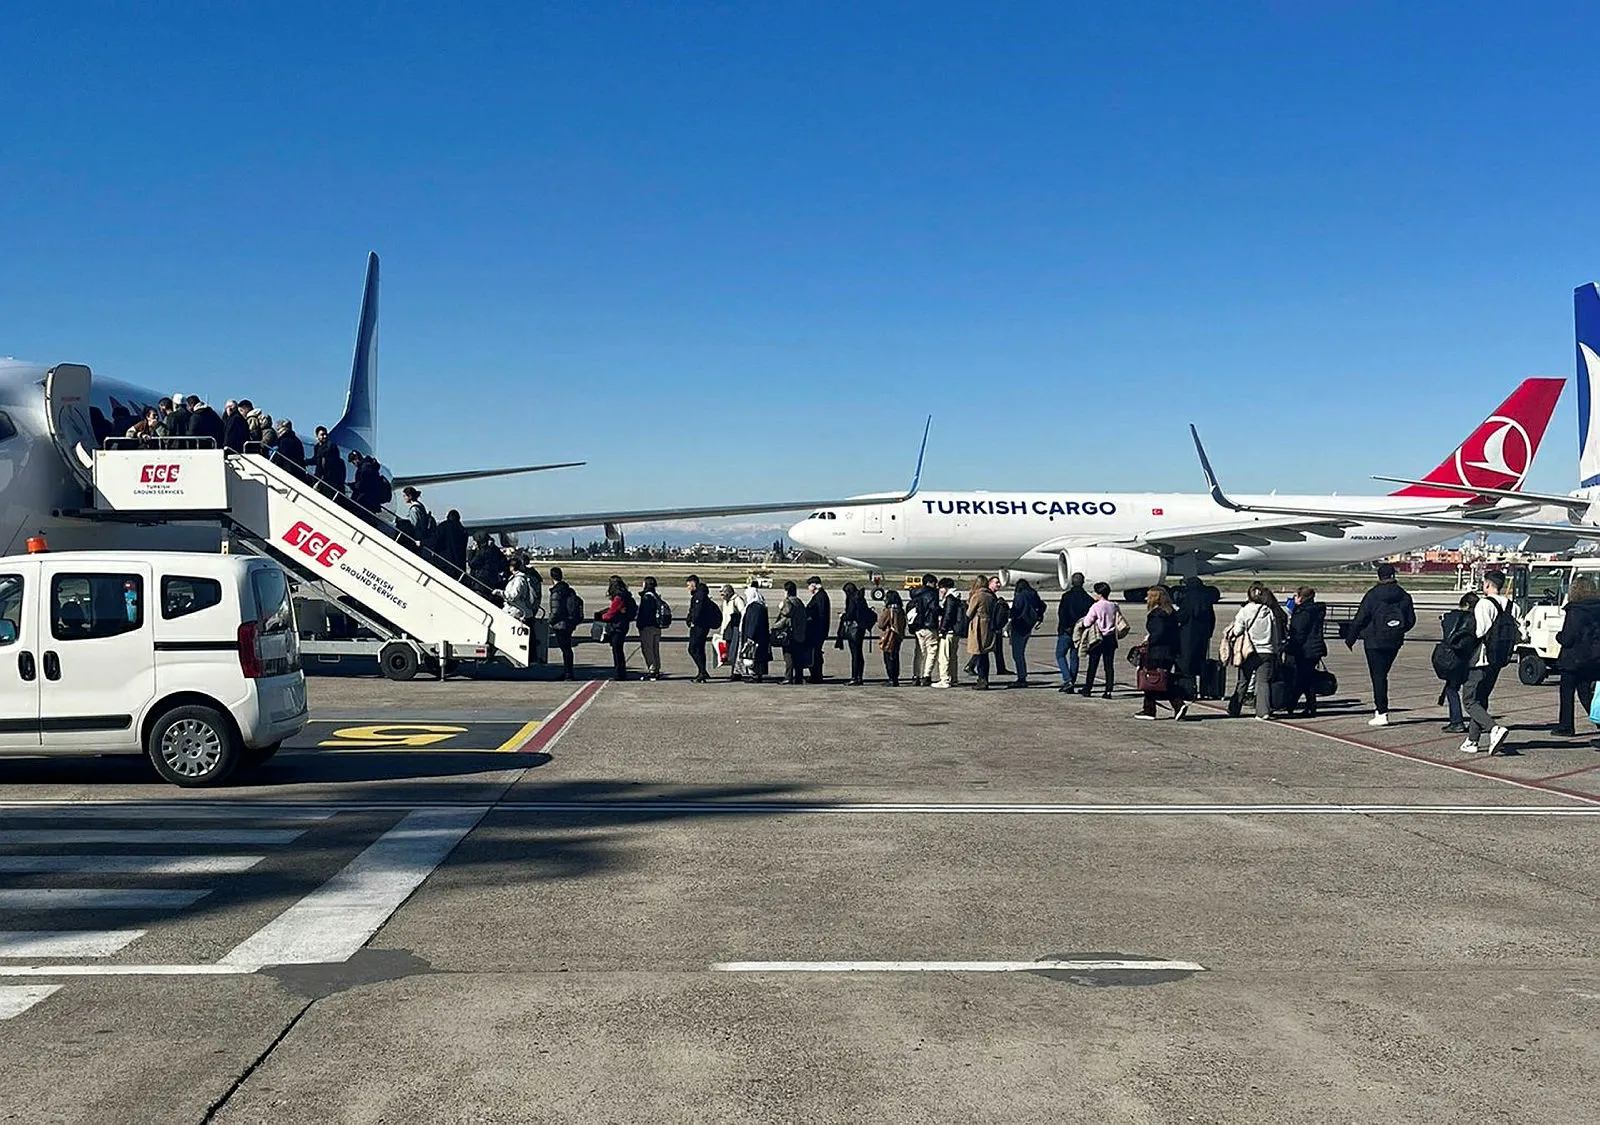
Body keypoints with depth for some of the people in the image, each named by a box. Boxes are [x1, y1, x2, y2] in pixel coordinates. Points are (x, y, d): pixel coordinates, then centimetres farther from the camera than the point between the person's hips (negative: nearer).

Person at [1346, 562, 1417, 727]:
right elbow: (1411, 620, 8)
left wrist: (1350, 639, 1)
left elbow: (1360, 619, -9)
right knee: (1382, 675, 17)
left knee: (1378, 676, -2)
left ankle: (1382, 714, -6)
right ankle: (1380, 708, 19)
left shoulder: (1372, 595, -10)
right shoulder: (1404, 596, 2)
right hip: (1394, 642, 5)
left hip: (1375, 642, -4)